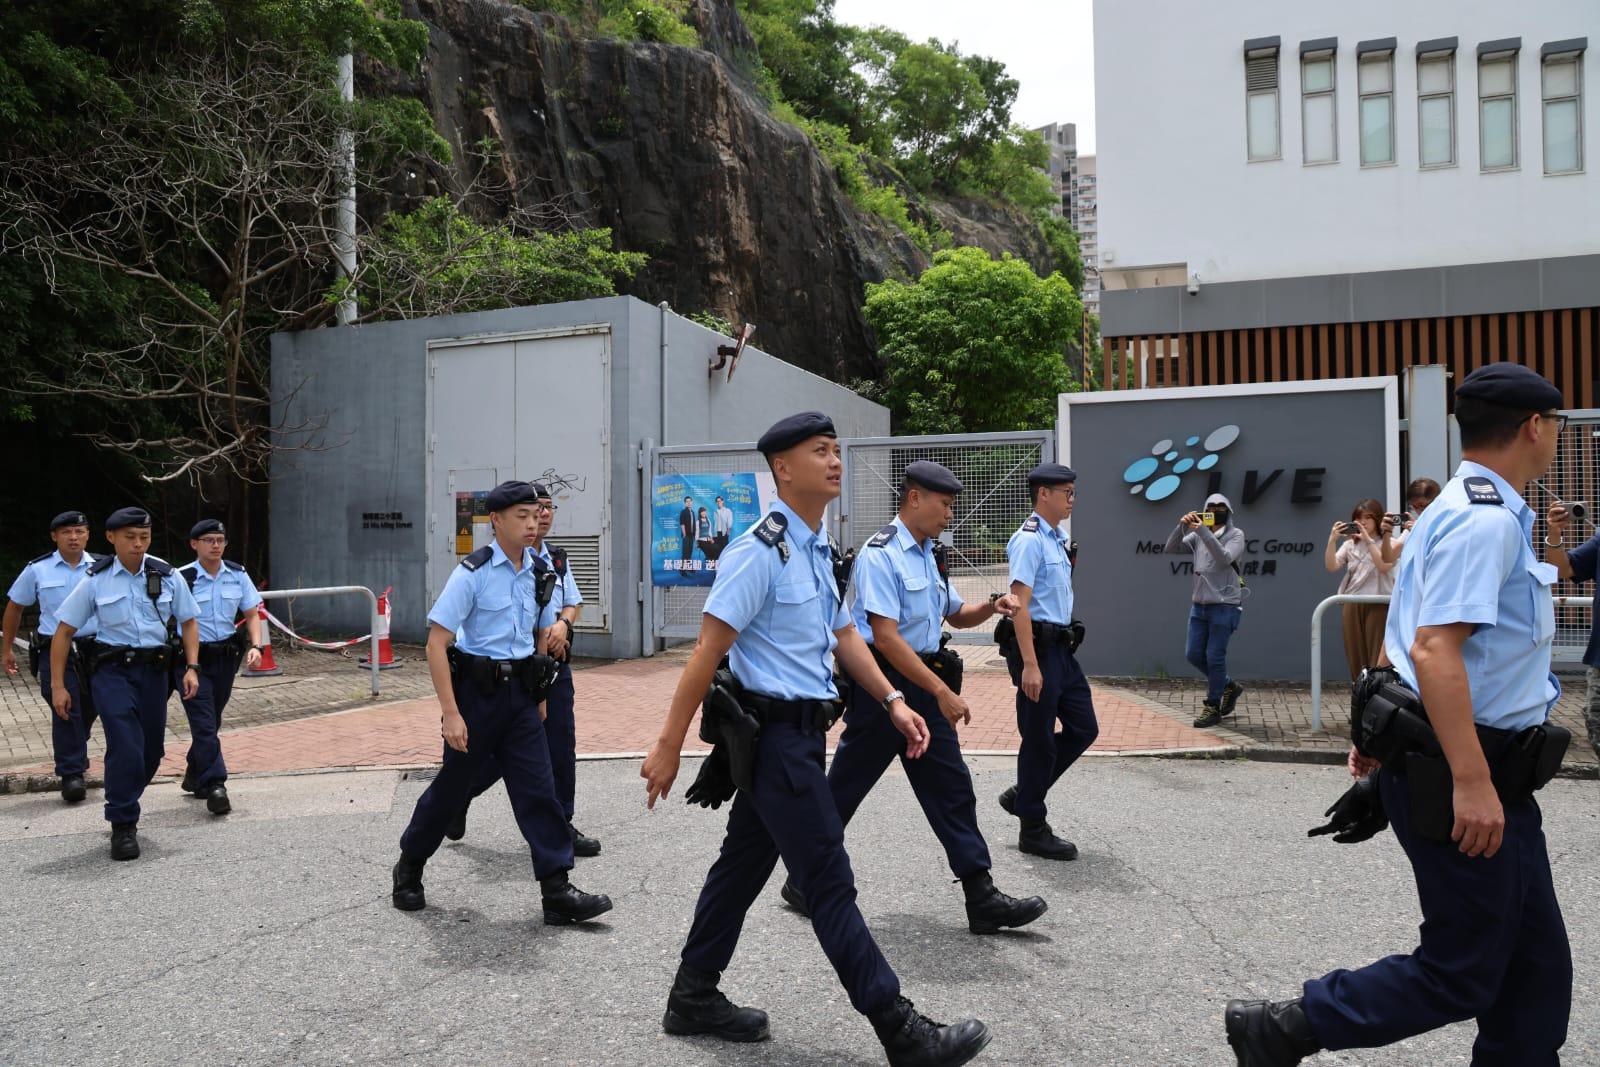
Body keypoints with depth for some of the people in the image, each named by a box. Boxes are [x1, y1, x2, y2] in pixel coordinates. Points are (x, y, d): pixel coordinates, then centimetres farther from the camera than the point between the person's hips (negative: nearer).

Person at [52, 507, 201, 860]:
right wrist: (58, 686, -1)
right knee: (126, 747, -15)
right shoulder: (96, 580, -3)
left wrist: (192, 667, -1)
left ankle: (123, 807, 35)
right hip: (111, 669, -3)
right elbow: (64, 632, 2)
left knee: (152, 750, 9)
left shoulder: (167, 575, 1)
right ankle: (123, 826, -1)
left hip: (155, 668, 3)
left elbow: (188, 621, 10)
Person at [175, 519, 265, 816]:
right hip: (193, 658, -5)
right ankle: (214, 786, -7)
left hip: (226, 657, 5)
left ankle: (195, 776, 34)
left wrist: (255, 646, -6)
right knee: (204, 724, -8)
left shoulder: (237, 575, 2)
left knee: (211, 721, 16)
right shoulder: (182, 578, -11)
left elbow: (251, 614, 9)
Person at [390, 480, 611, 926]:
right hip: (477, 690, -4)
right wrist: (451, 713, -19)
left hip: (520, 692, 5)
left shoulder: (539, 571, 5)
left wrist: (539, 693, 19)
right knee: (453, 785, 9)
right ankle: (408, 868, 34)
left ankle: (557, 891, 3)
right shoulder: (473, 573, -12)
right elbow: (437, 643, -14)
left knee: (538, 788, 0)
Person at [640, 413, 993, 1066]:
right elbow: (708, 652, -18)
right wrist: (669, 747, -17)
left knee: (746, 860, 18)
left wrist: (892, 702, 11)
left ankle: (693, 998, 33)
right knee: (829, 882, -1)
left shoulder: (820, 548, 11)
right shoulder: (760, 550, -17)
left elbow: (844, 633, 19)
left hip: (800, 733, 9)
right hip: (774, 733, -9)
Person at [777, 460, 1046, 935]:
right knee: (843, 789, 4)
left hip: (924, 686, 8)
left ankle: (982, 899, 11)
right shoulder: (881, 554, -16)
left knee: (951, 788, 7)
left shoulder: (931, 554, 12)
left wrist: (992, 606, 3)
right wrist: (942, 690, -24)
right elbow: (886, 637, -22)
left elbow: (955, 614, 24)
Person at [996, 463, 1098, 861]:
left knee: (1083, 728, 14)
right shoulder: (1030, 540, -15)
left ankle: (1022, 795, 27)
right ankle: (1033, 830, 16)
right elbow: (1019, 603, -21)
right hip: (1037, 645, -10)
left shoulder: (1057, 539, 14)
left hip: (1061, 646, 10)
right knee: (1039, 739, 1)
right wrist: (1030, 665, -25)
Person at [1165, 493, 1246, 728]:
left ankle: (1213, 707, 8)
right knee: (1193, 654, 7)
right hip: (1199, 603, 6)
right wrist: (1182, 526, -16)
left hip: (1224, 605, -5)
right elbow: (1171, 549, 0)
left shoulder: (1235, 534, -3)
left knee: (1214, 656, -5)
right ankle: (1229, 686, 29)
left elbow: (1224, 559, -20)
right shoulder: (1198, 535, 8)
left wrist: (1203, 531, -24)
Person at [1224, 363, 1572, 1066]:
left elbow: (1404, 637, 23)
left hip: (1481, 776, 10)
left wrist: (1382, 731, 28)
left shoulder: (1461, 509, 16)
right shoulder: (1488, 519, -18)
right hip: (1464, 776, -10)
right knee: (1462, 974, -1)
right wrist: (1471, 782, -29)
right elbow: (1435, 649, -28)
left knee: (1536, 967, 16)